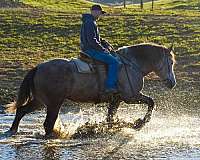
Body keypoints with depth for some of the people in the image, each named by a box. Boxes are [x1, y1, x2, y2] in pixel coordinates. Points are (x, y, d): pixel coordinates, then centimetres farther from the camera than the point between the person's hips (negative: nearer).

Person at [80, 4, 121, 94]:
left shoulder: (91, 22, 17)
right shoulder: (90, 23, -17)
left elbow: (97, 38, 25)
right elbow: (92, 40, -24)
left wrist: (106, 44, 10)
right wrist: (102, 49, -15)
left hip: (89, 49, 11)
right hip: (90, 50, -11)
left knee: (112, 58, 25)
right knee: (114, 62, -18)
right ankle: (110, 86, -23)